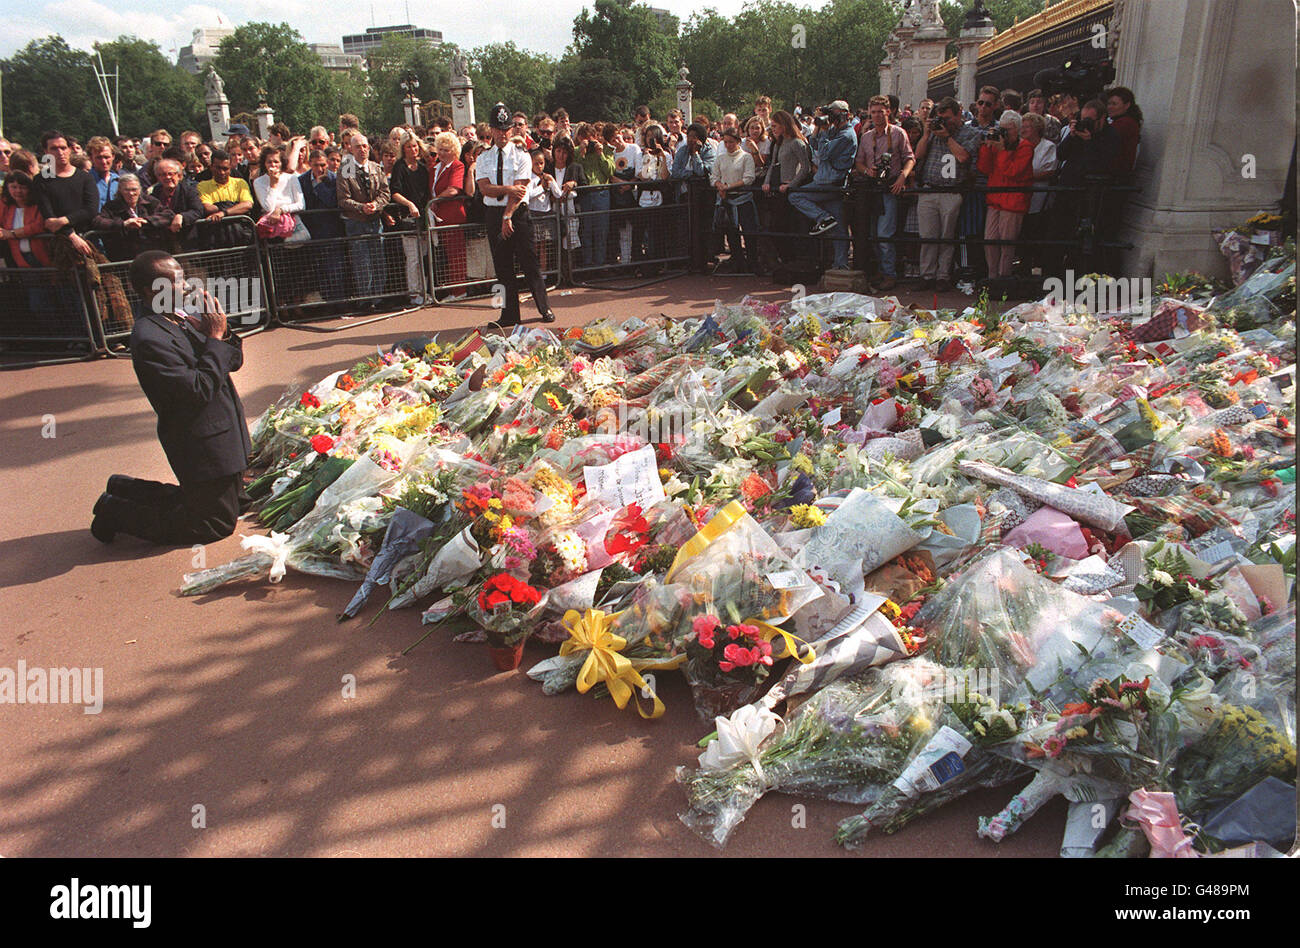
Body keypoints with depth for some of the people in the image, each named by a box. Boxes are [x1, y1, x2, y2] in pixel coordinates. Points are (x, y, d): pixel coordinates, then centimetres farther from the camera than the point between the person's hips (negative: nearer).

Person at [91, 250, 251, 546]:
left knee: (235, 498, 25)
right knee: (219, 522, 3)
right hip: (201, 443, -9)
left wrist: (221, 332, -11)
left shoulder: (188, 314, 5)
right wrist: (215, 338, -21)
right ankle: (117, 512, 13)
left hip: (225, 430, 9)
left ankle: (125, 489, 30)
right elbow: (198, 390, -27)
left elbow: (235, 361, 9)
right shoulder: (149, 338, -23)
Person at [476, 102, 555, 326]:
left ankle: (544, 309, 8)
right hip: (493, 214, 3)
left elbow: (519, 190, -9)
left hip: (518, 214, -3)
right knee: (502, 266, 5)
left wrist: (507, 216, -17)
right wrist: (508, 189, -17)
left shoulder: (521, 156, 1)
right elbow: (485, 188, -4)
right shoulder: (483, 158, 10)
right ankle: (510, 314, 12)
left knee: (529, 263, -3)